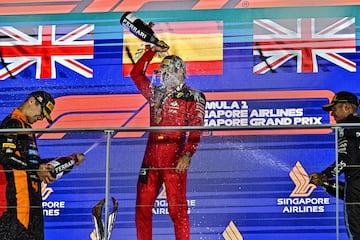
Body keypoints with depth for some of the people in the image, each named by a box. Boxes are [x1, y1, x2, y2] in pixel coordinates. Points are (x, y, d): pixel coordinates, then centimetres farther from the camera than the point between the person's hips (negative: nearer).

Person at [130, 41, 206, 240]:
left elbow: (195, 131, -8)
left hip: (174, 158, -6)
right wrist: (152, 51, 19)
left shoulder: (193, 97, 1)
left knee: (177, 208, -8)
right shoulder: (155, 93, 20)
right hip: (151, 156, 6)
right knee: (142, 207, 4)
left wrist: (187, 155, -21)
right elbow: (136, 73, 27)